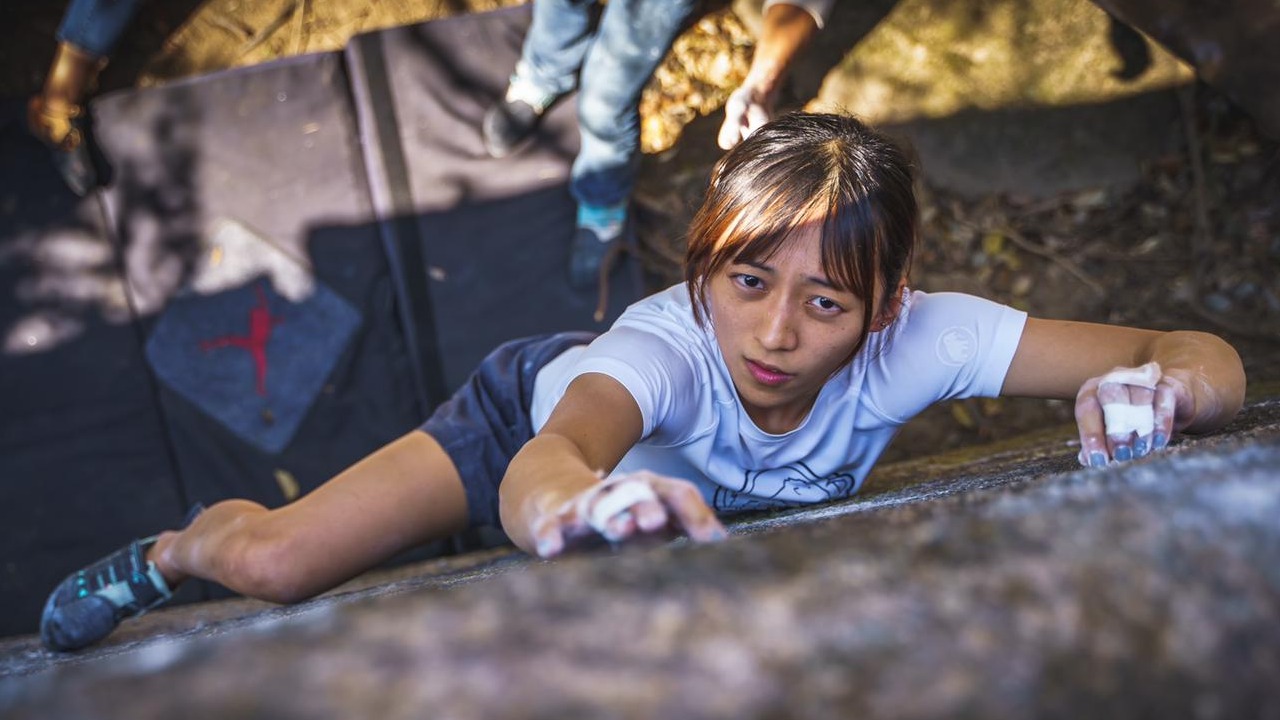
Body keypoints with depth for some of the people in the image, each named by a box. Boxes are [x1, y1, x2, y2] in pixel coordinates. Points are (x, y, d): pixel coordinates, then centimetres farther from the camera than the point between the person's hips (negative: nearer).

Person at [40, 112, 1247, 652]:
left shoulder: (911, 344, -39)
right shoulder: (664, 348, -45)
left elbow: (1212, 362, -41)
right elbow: (540, 470, -66)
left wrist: (1153, 387, -65)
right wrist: (580, 502, -90)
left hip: (714, 483, 4)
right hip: (546, 415, -3)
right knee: (275, 564, -15)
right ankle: (180, 544, 24)